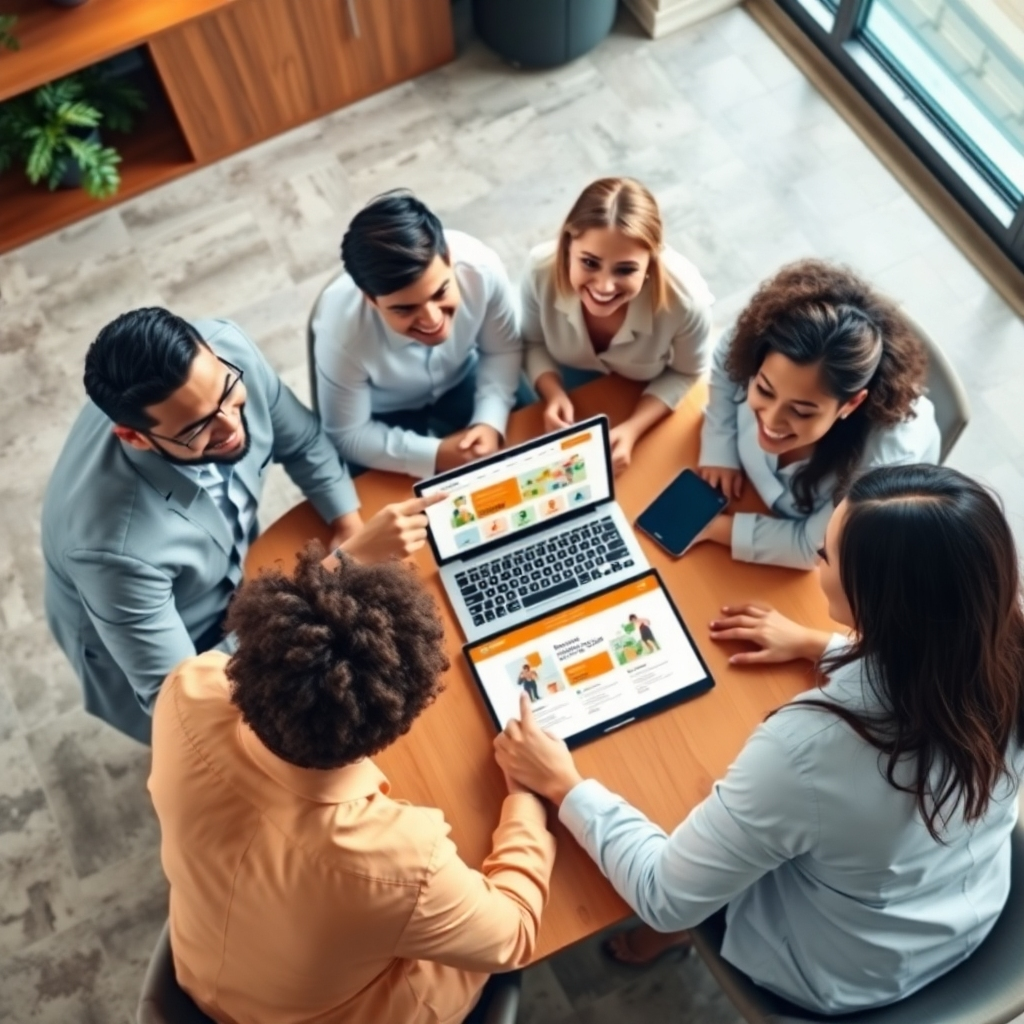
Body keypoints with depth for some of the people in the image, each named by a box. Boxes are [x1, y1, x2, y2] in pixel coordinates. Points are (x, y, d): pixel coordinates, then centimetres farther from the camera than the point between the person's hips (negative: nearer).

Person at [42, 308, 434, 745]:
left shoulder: (227, 348, -28)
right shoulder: (118, 546, -43)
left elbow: (304, 443, -8)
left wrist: (356, 542, -20)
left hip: (238, 574, 5)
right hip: (166, 658, -5)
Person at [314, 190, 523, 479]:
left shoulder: (481, 268, -34)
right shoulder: (341, 330, -39)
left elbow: (503, 351, -13)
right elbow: (348, 435, -22)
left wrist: (490, 421, -28)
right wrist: (433, 455, -30)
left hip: (462, 382, 2)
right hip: (384, 417, -2)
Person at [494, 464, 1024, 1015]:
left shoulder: (810, 747, -42)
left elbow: (665, 897, -27)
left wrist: (564, 786, -17)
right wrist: (819, 645, 8)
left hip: (845, 978, -5)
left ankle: (673, 937, 48)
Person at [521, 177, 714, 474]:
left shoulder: (686, 297, -40)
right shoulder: (541, 270, -36)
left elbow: (685, 374, -19)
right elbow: (533, 344, -15)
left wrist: (632, 429, -32)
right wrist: (553, 394, -33)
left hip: (646, 392, -1)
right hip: (572, 380, 1)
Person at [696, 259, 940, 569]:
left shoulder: (887, 460, -40)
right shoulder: (754, 347, -31)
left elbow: (812, 548, -27)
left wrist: (713, 527, -27)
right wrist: (720, 453, -18)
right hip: (757, 493, 3)